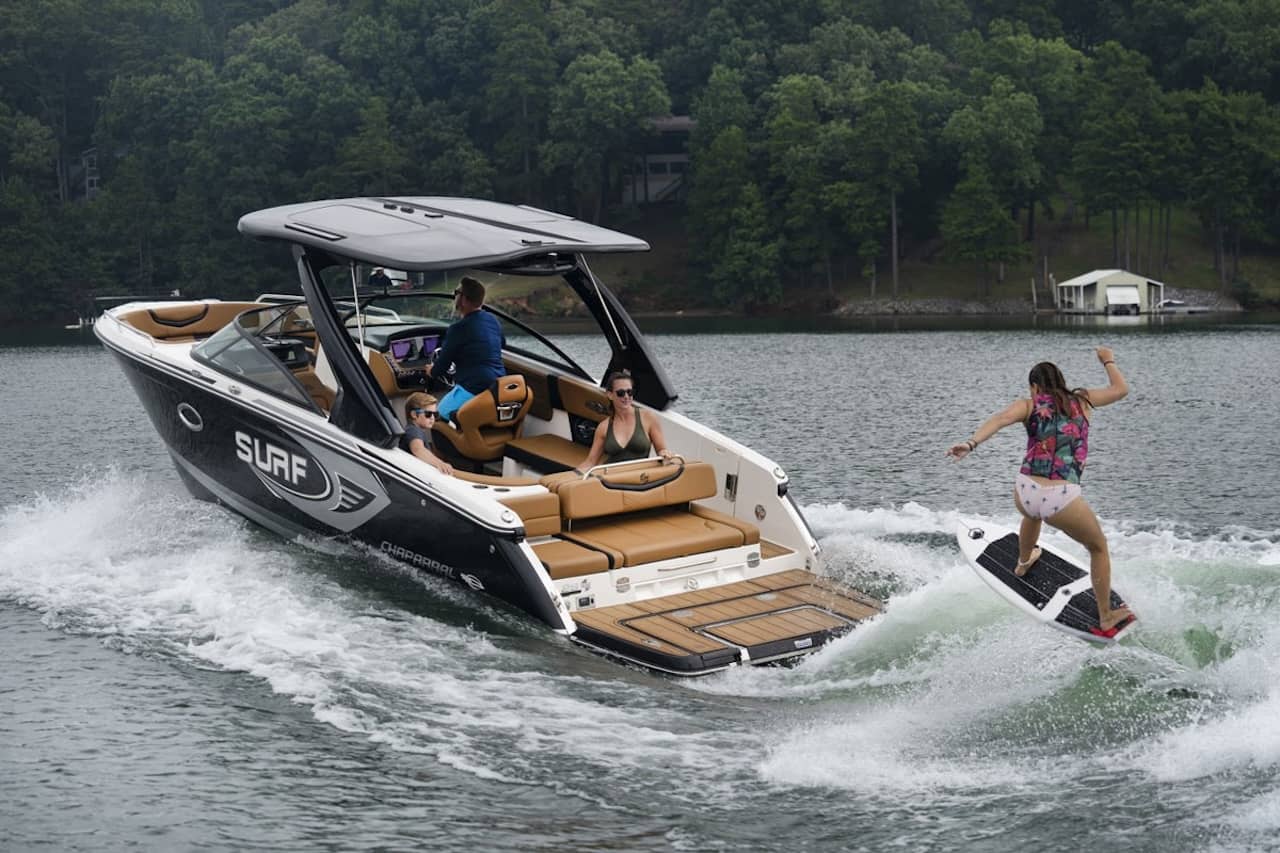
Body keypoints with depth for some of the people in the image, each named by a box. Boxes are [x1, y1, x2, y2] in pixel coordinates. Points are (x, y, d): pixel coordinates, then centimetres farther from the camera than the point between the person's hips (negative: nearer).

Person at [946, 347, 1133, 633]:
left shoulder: (1029, 405, 10)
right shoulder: (1081, 400, 14)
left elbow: (1001, 419, -11)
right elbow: (1121, 389, 26)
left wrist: (971, 443, -26)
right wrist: (1108, 361, 44)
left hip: (1026, 492, 2)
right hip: (1063, 499, -2)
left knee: (1033, 515, 42)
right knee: (1098, 547, 26)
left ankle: (1023, 564, 70)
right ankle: (1106, 617, 29)